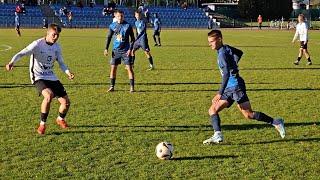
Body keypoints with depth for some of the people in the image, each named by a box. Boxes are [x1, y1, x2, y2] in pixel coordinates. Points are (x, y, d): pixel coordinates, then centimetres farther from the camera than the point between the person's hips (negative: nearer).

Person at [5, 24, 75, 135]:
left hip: (52, 77, 6)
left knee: (66, 102, -1)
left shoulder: (57, 47, 4)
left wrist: (68, 72, -9)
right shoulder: (38, 44, -14)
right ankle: (42, 124, -15)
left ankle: (60, 119, 34)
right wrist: (12, 62, -43)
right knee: (49, 95, -34)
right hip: (38, 77, -6)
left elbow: (61, 63, 11)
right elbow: (22, 53, -24)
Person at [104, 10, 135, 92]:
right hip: (116, 51, 3)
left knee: (129, 68, -6)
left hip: (126, 51, -2)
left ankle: (132, 87, 0)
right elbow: (109, 37, 11)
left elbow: (132, 38, -1)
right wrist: (106, 48, 3)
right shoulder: (112, 26, 2)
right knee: (113, 68, 2)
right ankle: (112, 86, 12)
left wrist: (130, 49, -10)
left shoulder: (128, 26, -4)